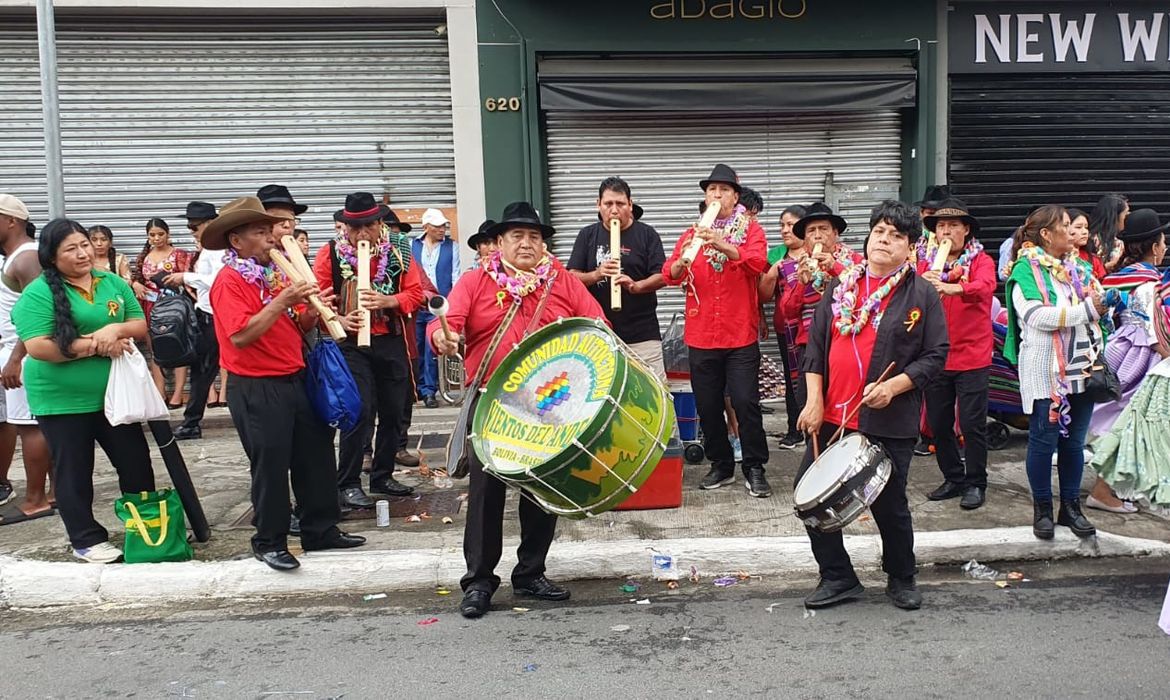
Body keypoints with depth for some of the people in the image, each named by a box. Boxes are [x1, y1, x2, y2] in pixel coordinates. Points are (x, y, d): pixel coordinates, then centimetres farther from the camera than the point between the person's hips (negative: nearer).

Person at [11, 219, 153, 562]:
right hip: (62, 401, -5)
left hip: (113, 394, 5)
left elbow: (140, 325, 5)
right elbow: (38, 347, -20)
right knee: (74, 472, 8)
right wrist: (95, 345, -21)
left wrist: (116, 329, -17)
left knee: (136, 461, 12)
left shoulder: (114, 283, 4)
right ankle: (86, 539, 21)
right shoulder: (39, 292, -11)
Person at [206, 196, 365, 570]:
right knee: (271, 465, 0)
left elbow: (297, 326, 17)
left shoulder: (275, 273, 13)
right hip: (256, 388, -8)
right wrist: (282, 300, -26)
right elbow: (240, 336, -24)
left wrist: (312, 310, -4)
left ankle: (321, 530, 24)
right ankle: (269, 542, 16)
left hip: (294, 379, 8)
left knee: (316, 455, 12)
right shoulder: (230, 281, -12)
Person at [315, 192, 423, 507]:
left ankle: (382, 476, 27)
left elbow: (415, 292, 1)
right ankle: (347, 484, 3)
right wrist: (338, 320, -22)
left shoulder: (398, 250, 3)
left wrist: (388, 301, -17)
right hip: (351, 343, -4)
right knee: (359, 412, -10)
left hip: (392, 342, 4)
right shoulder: (330, 253, -3)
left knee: (393, 411, 10)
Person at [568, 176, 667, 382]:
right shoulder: (587, 235, 9)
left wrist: (636, 286, -22)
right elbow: (571, 277, 4)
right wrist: (597, 274, -15)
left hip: (642, 333, -1)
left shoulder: (646, 234, 4)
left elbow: (661, 277, -2)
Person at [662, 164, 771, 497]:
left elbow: (758, 262, -17)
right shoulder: (692, 233, 10)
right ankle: (721, 466, 21)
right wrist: (682, 261, -25)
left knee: (746, 402, -6)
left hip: (741, 336, -3)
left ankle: (755, 469, 6)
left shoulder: (751, 230, 4)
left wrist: (724, 246, -34)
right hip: (700, 337, 3)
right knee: (707, 406, 7)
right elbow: (669, 275, -2)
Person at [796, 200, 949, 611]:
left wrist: (893, 386, -18)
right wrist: (814, 401, -1)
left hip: (888, 423, -4)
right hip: (832, 417, 4)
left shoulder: (921, 295, -2)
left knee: (889, 504, 7)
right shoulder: (840, 287, 9)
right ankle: (838, 578, 23)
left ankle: (901, 579, 33)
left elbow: (936, 355, -5)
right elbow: (816, 345, 7)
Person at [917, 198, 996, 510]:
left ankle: (976, 483, 15)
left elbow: (985, 286, -26)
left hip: (971, 356, -4)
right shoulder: (926, 262, 7)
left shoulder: (981, 261, -3)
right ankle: (953, 478, 26)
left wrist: (952, 288, -45)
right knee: (938, 424, 10)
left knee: (972, 424, 0)